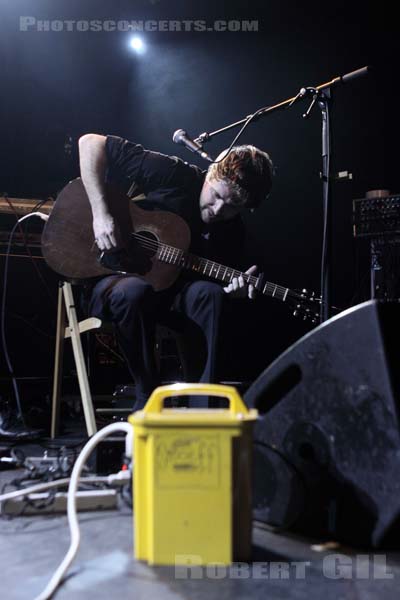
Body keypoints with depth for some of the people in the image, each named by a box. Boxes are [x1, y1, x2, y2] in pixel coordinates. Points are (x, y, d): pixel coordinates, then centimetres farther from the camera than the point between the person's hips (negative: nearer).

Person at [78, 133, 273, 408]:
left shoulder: (233, 231, -2)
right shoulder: (171, 174, -15)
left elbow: (216, 277, 3)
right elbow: (91, 143, -15)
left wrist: (233, 287, -22)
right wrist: (101, 213, -24)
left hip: (170, 286, 3)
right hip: (114, 275, -3)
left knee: (210, 293, -29)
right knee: (135, 293, -38)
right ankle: (147, 399, -22)